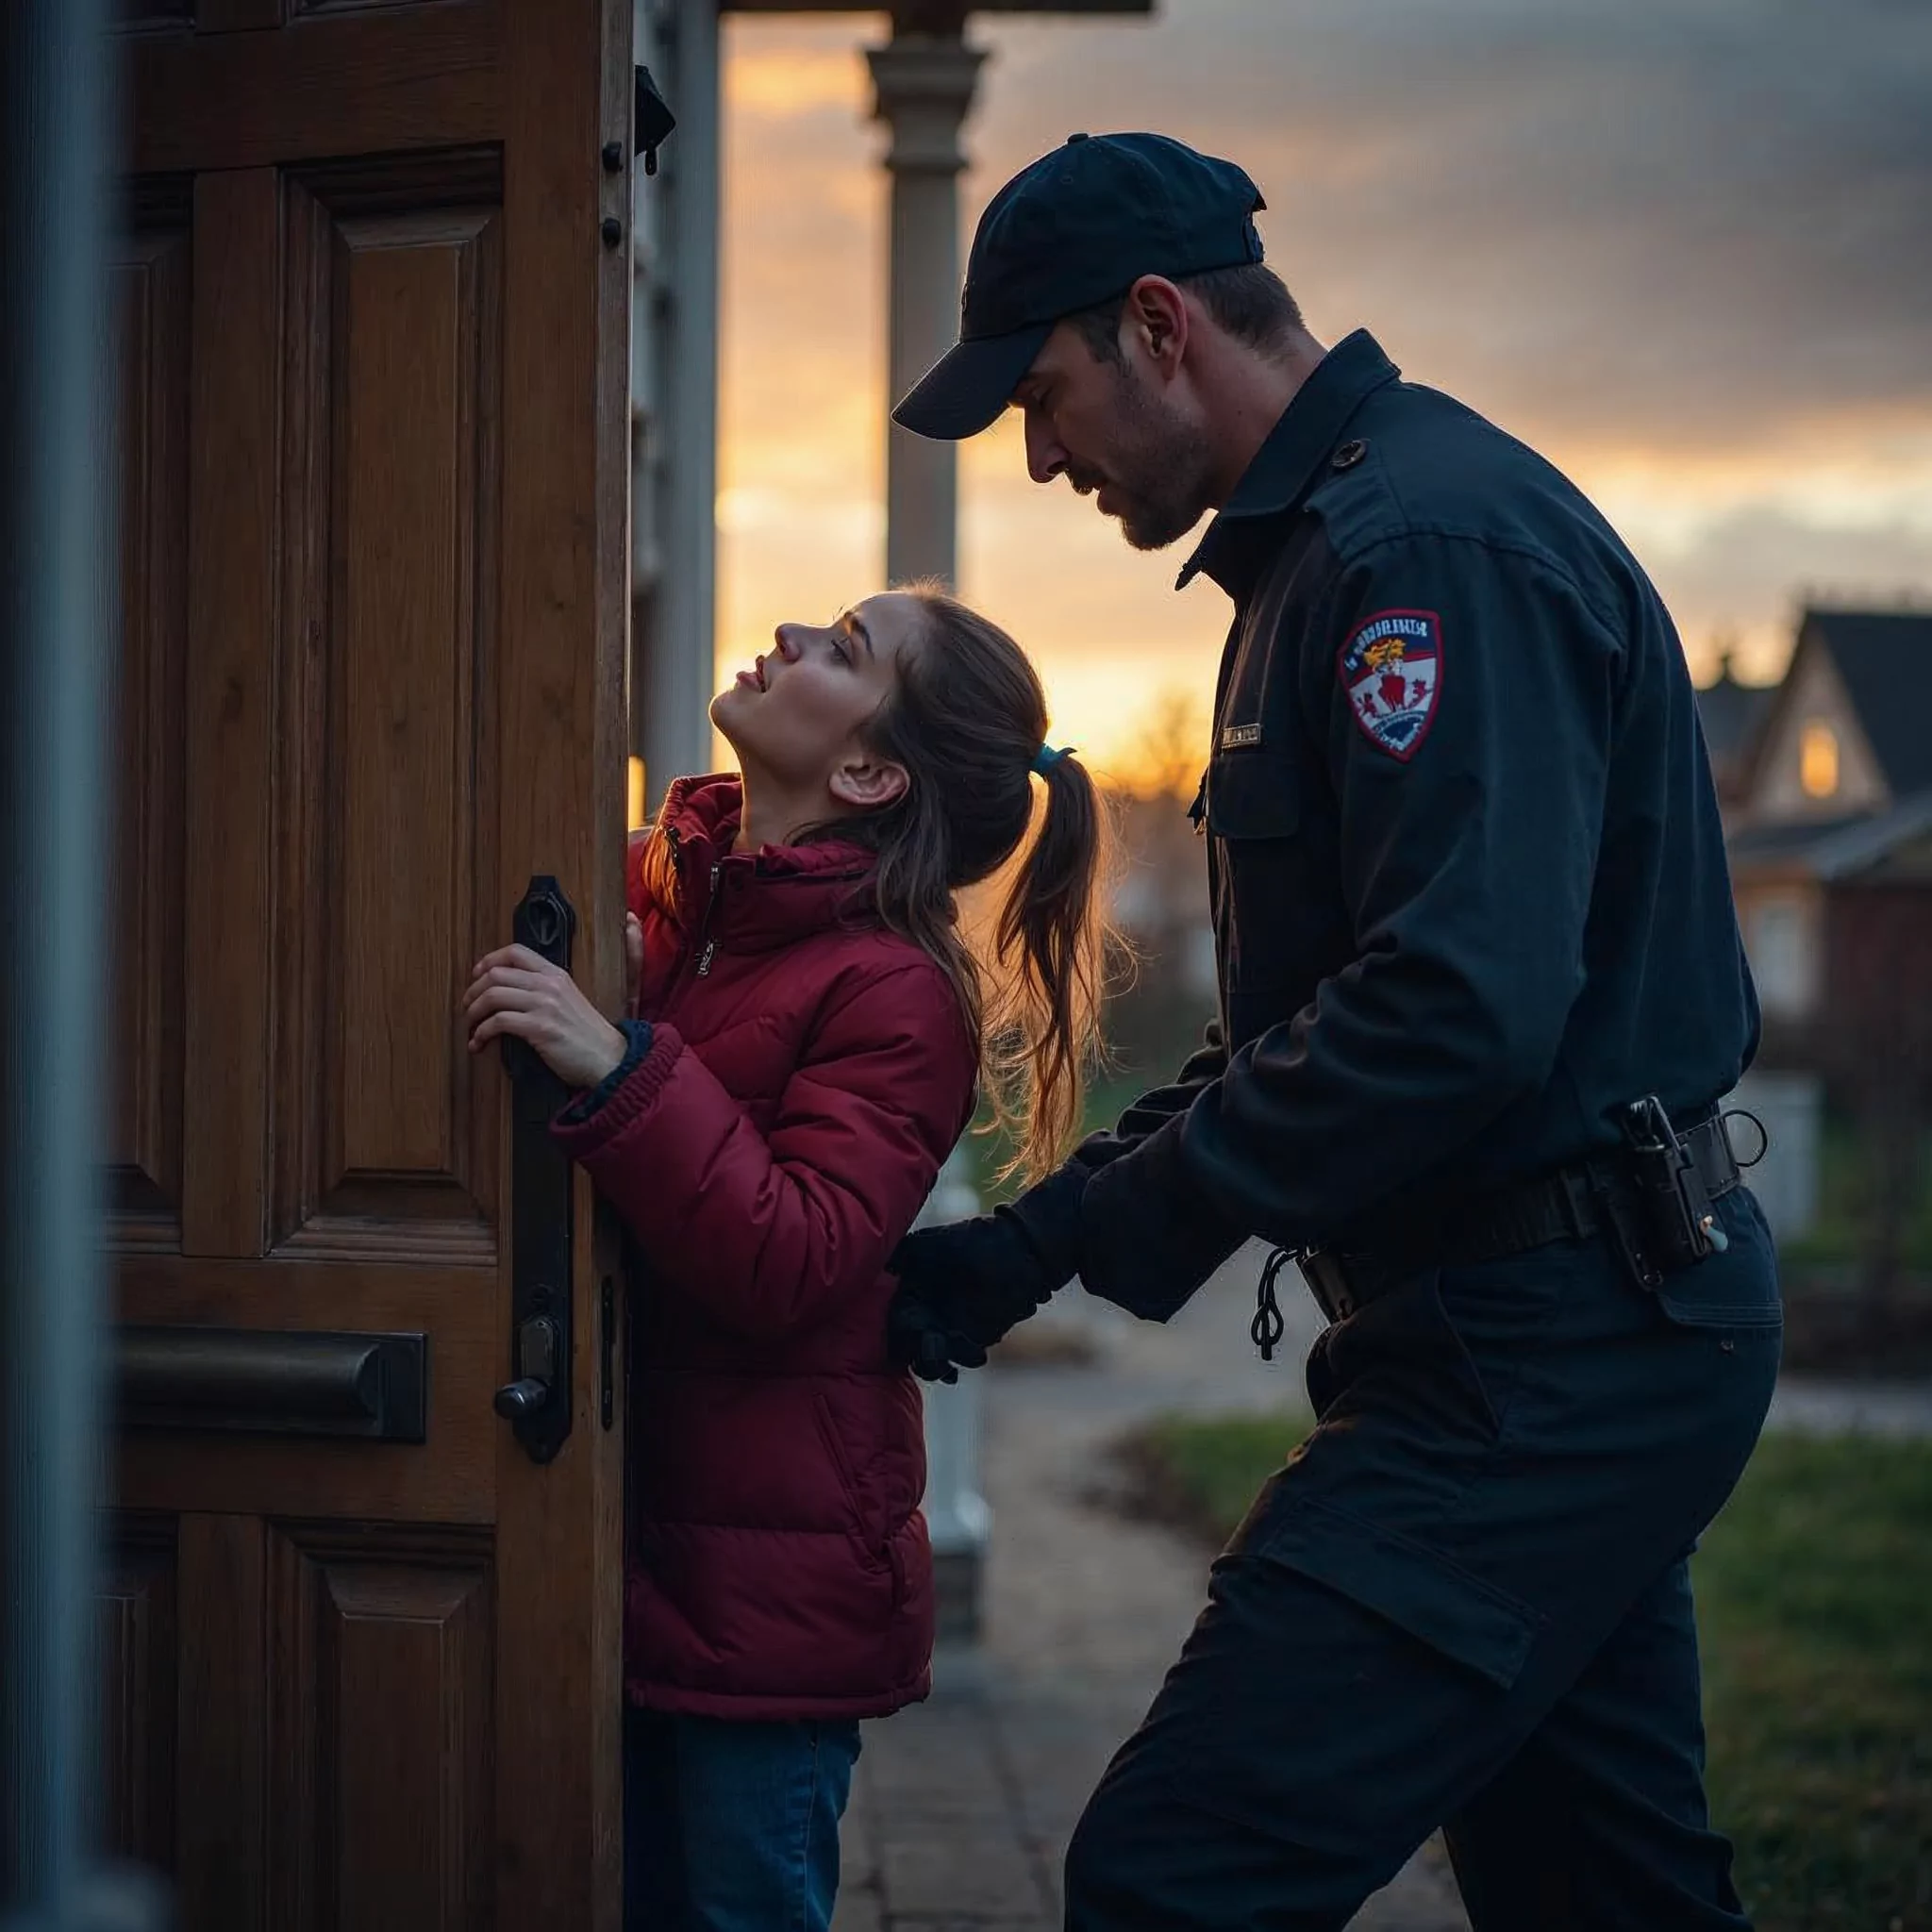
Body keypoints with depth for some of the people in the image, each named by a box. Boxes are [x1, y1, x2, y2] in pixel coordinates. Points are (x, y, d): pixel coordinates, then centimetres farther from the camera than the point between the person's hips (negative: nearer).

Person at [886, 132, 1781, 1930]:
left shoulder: (1434, 540, -17)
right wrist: (1047, 1229, 9)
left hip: (1542, 1357, -11)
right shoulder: (1331, 547, 17)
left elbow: (1456, 1014, -28)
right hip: (1587, 1334, 11)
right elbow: (1315, 1017, 20)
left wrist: (1085, 1228, -20)